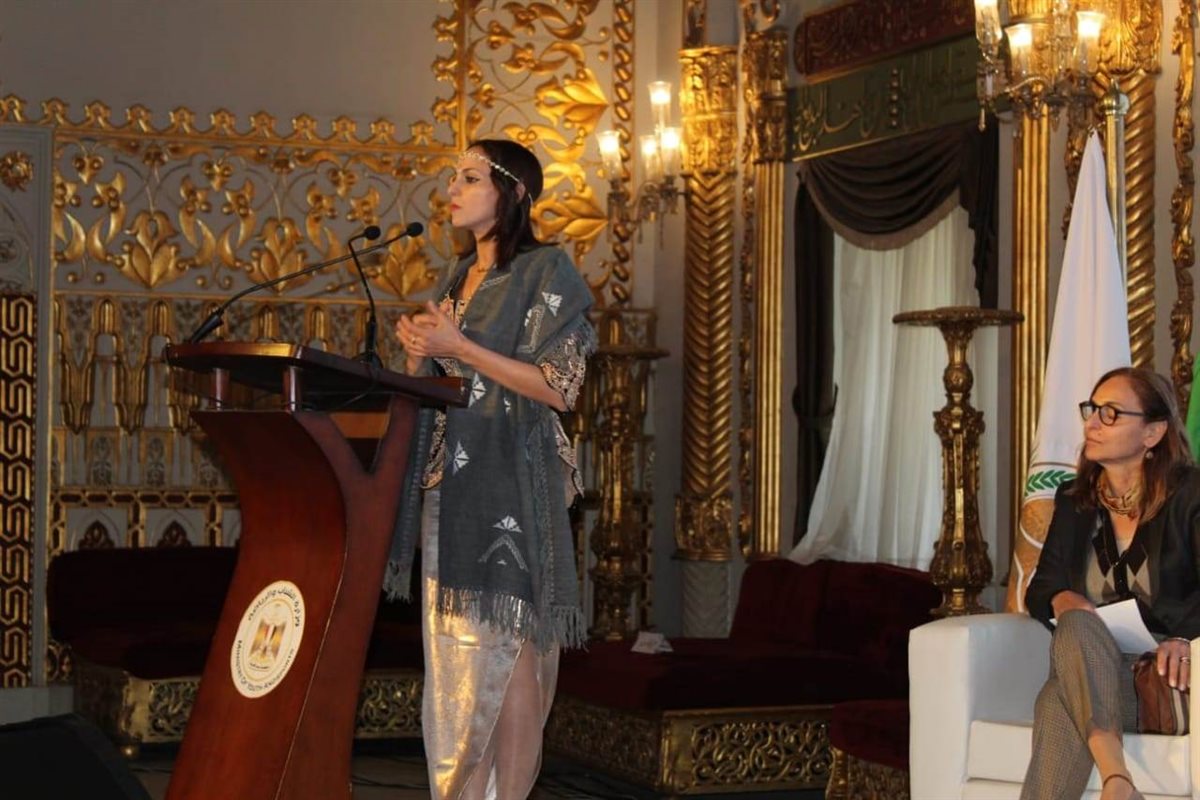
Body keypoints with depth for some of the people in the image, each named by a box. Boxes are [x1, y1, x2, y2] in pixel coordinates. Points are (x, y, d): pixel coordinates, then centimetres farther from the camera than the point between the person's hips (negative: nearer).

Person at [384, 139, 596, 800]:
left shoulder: (544, 273, -5)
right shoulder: (457, 279, 18)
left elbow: (560, 386, -13)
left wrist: (460, 348, -15)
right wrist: (418, 351, 0)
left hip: (511, 485, -8)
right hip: (450, 484, 8)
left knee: (508, 651, -8)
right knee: (456, 652, 7)